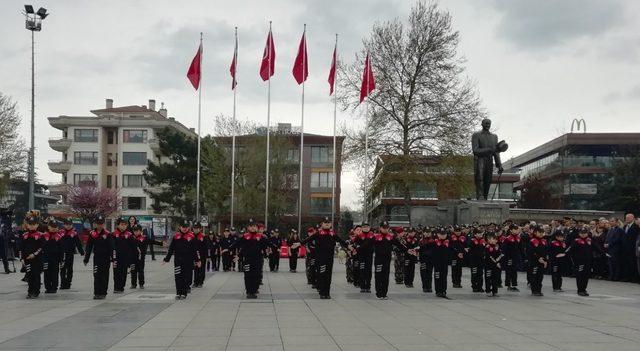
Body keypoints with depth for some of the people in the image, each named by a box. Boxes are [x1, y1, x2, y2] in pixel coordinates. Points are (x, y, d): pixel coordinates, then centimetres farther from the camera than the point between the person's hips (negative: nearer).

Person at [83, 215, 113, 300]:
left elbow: (111, 247, -4)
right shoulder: (92, 234, 3)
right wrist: (86, 259, 4)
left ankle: (103, 293, 11)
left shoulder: (107, 234, -3)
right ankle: (96, 293, -1)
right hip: (96, 257, 1)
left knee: (104, 276, 4)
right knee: (96, 276, -4)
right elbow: (88, 247, 7)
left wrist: (112, 258, -11)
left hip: (105, 258, -1)